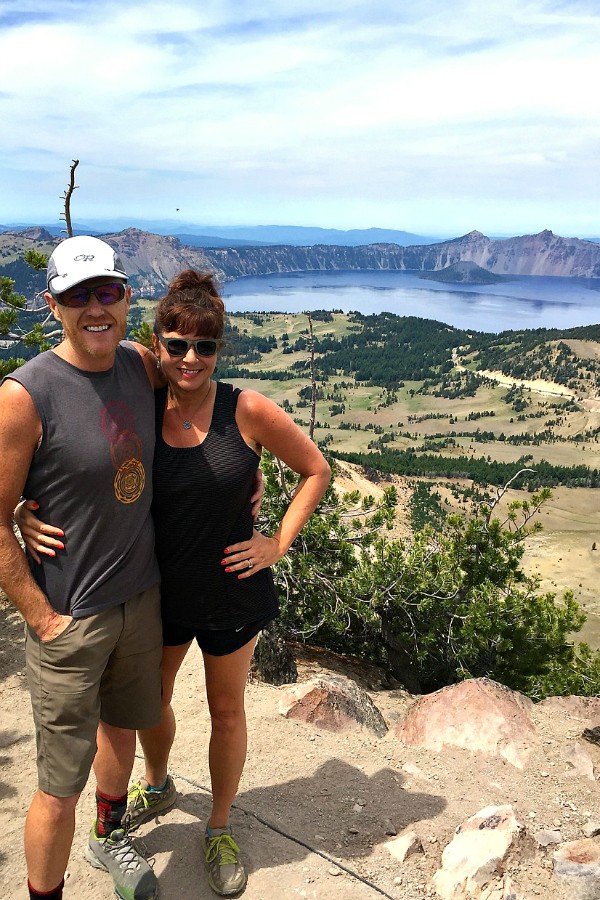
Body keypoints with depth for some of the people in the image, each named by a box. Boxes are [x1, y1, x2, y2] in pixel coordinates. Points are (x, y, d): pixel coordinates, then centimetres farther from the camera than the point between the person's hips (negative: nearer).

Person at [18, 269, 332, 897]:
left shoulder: (248, 412, -16)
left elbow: (315, 470, -4)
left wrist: (279, 542, -9)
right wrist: (30, 516, -21)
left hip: (230, 591, -2)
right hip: (159, 588, 2)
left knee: (227, 712, 16)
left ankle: (219, 828, 42)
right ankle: (158, 787, 57)